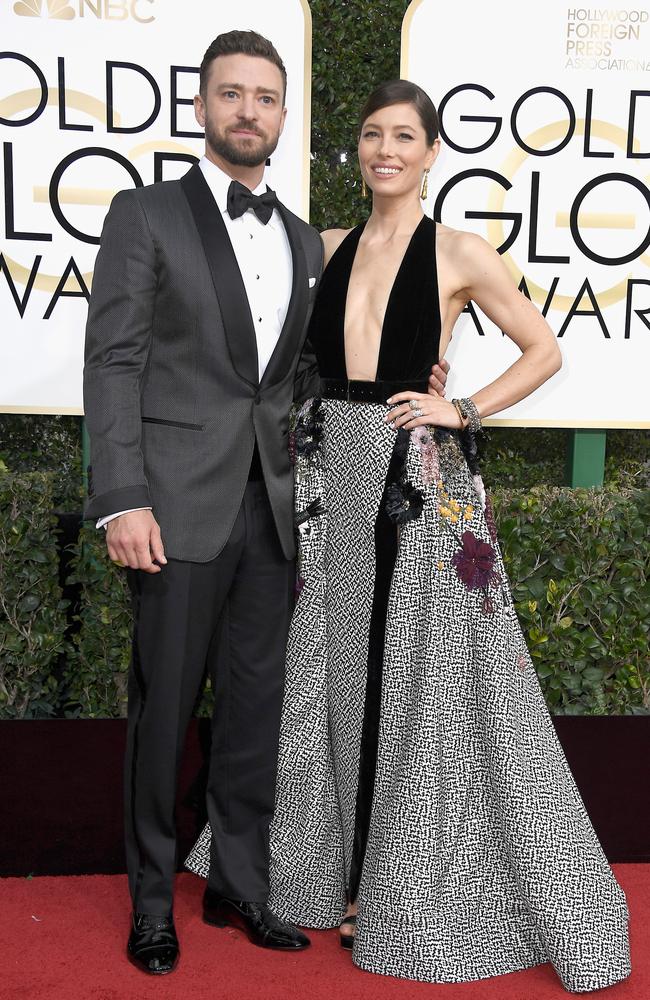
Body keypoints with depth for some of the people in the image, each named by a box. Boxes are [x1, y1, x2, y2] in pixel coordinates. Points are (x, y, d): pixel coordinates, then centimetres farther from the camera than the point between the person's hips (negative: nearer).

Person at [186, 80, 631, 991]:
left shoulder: (460, 254, -2)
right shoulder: (328, 249, 10)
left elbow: (544, 352, 2)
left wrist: (464, 412, -8)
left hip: (421, 482, -4)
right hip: (333, 477, 5)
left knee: (423, 684, 1)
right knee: (331, 674, 12)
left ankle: (409, 891, 19)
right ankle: (341, 869, 31)